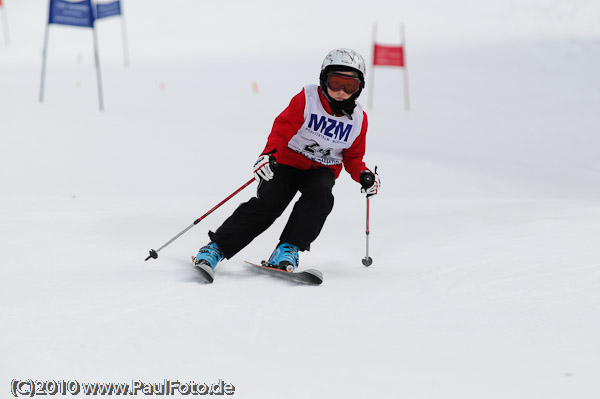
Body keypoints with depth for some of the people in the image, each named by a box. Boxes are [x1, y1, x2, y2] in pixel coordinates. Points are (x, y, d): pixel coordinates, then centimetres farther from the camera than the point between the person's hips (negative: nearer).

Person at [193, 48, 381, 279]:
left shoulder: (358, 119, 0)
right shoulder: (307, 99, -12)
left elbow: (353, 157, 10)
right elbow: (282, 129, -19)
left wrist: (364, 175, -12)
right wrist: (269, 154, -38)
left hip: (323, 170, 3)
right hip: (289, 161, -3)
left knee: (320, 195, -31)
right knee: (267, 203, -22)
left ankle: (288, 249, -30)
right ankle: (217, 247, -17)